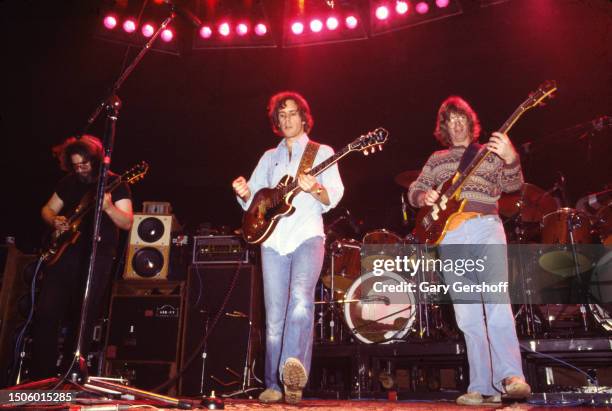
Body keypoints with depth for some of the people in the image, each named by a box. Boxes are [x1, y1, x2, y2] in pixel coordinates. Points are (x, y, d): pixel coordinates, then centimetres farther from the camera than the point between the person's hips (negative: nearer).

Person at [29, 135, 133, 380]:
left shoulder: (115, 184, -3)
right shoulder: (68, 182, 11)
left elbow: (127, 224, -10)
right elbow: (47, 209, 20)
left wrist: (108, 207, -29)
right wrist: (54, 220, -3)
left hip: (96, 258, -4)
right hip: (63, 253, 4)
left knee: (83, 319, -1)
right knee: (46, 313, -2)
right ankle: (40, 376, 9)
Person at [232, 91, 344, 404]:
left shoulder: (322, 152, 12)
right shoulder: (269, 157, 22)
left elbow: (334, 196, -1)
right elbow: (254, 199, 16)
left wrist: (315, 189, -22)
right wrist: (244, 193, -7)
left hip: (308, 236, -3)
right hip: (273, 240, 3)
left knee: (301, 297, -28)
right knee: (274, 315, 2)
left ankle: (294, 366, -34)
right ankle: (275, 385, 9)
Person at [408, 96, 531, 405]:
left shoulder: (490, 153, 16)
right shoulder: (436, 159, 22)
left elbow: (512, 185, 2)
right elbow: (413, 190, 19)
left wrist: (510, 158, -18)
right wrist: (424, 196, -5)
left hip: (486, 227, -2)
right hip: (450, 234, 2)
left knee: (497, 301, -18)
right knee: (467, 315, -1)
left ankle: (510, 377, -19)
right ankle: (482, 387, 2)